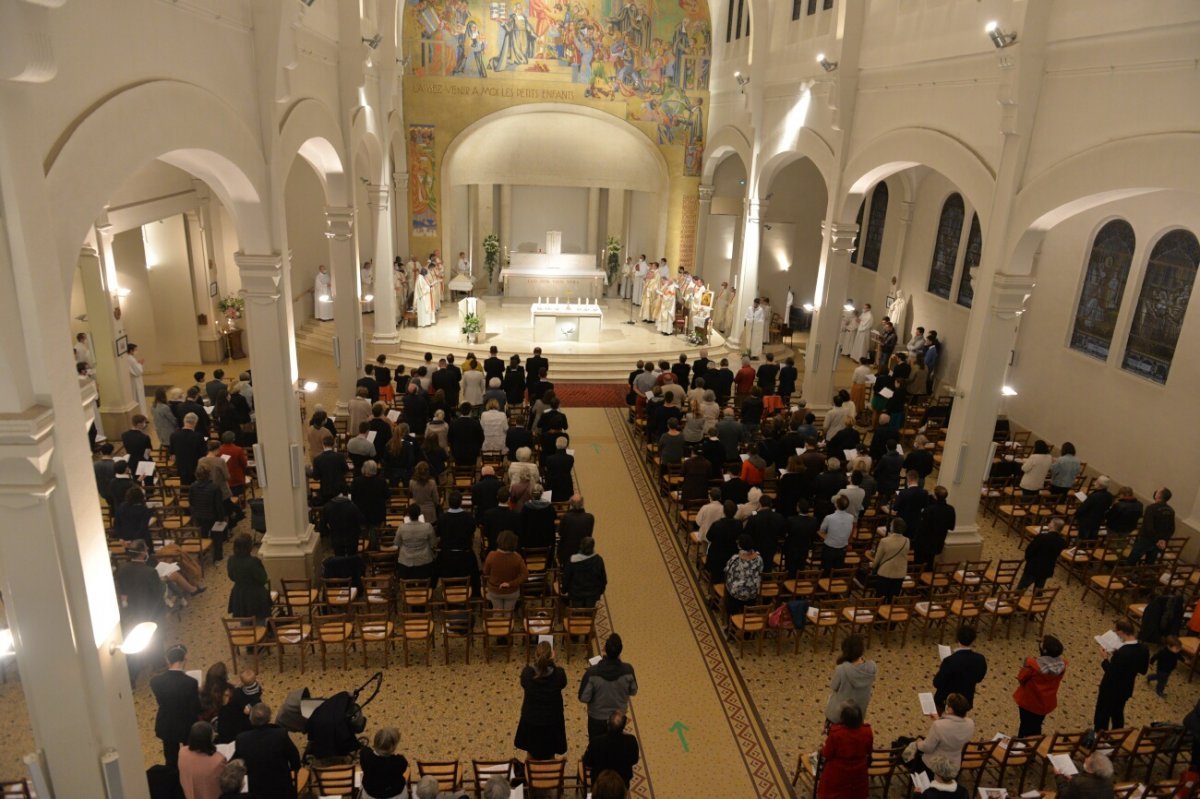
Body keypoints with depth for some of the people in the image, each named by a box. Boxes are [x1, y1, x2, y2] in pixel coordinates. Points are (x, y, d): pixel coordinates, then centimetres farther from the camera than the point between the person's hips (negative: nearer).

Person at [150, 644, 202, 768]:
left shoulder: (155, 680, -20)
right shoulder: (191, 682, -28)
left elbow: (160, 701, -2)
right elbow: (196, 709, -18)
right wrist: (197, 693, -2)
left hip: (166, 727, 3)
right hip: (187, 727, -3)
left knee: (171, 761, 25)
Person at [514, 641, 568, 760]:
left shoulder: (527, 672, -26)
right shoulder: (559, 673, -27)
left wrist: (538, 662, -6)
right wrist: (553, 662, -11)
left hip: (531, 720, 1)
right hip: (552, 721, -1)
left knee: (532, 755, 26)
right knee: (549, 755, 24)